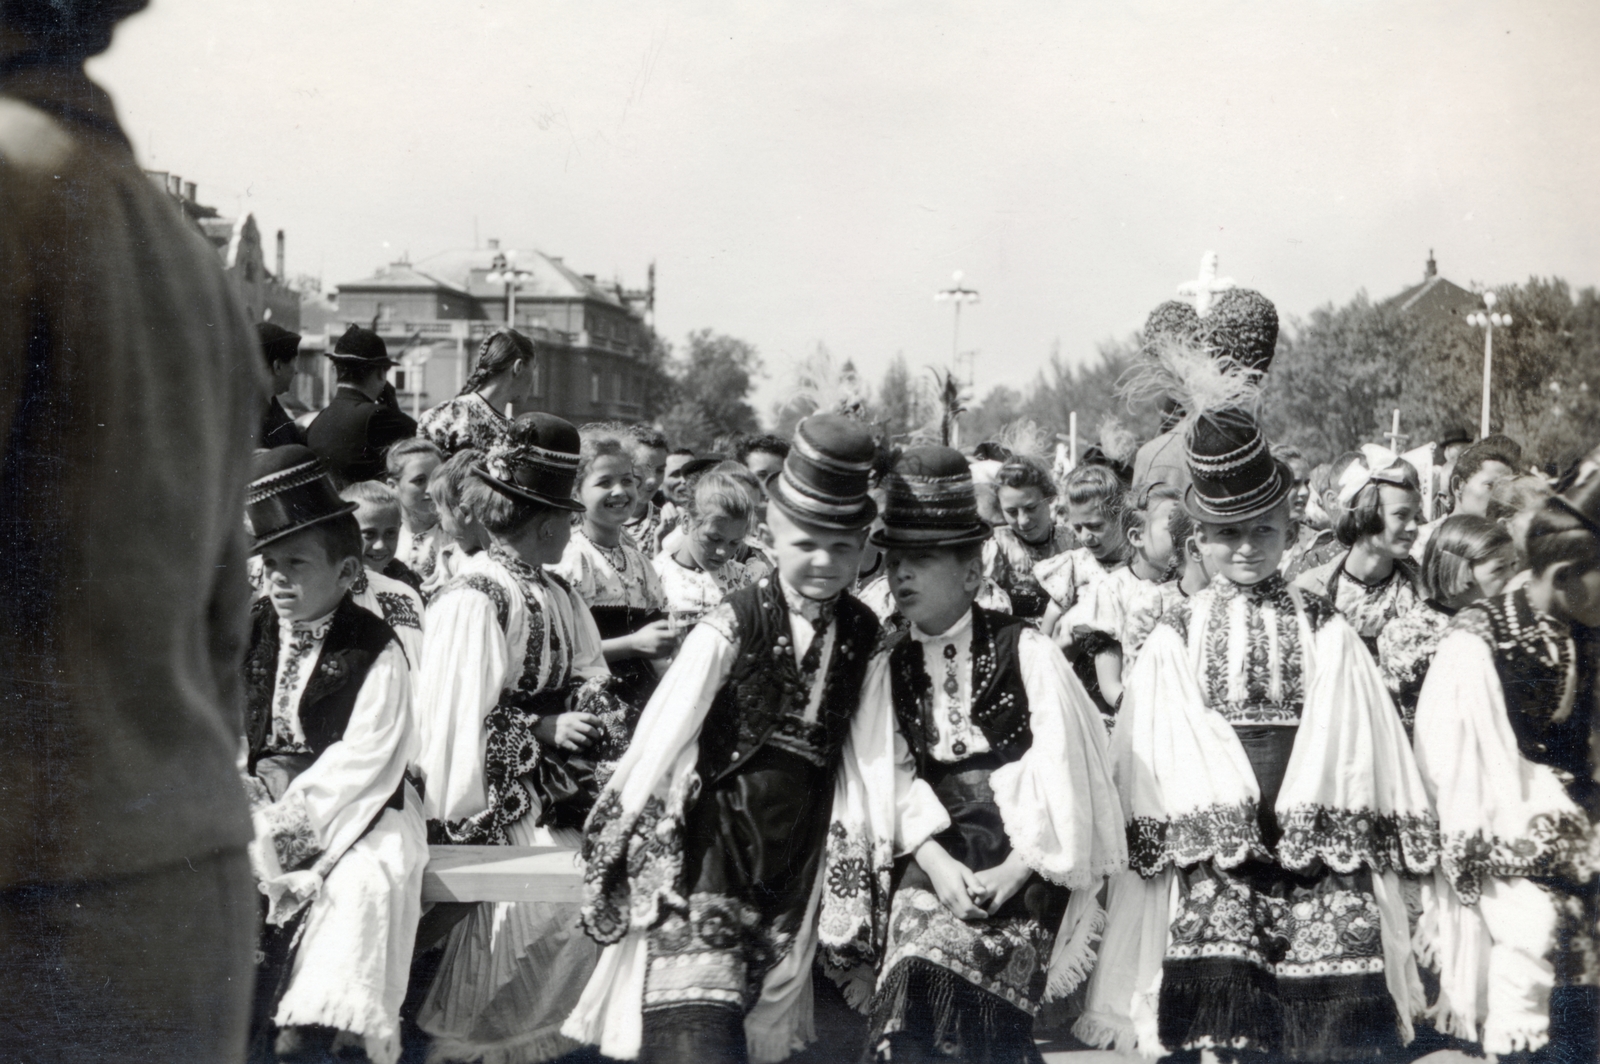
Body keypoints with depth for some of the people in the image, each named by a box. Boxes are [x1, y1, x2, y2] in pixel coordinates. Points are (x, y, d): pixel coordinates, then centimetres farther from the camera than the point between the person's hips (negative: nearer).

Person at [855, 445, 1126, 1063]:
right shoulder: (886, 669, 10)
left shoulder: (1027, 654, 0)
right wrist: (936, 861, -13)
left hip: (1024, 868, -3)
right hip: (935, 865, 3)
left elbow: (1060, 767, -5)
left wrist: (1018, 867, -14)